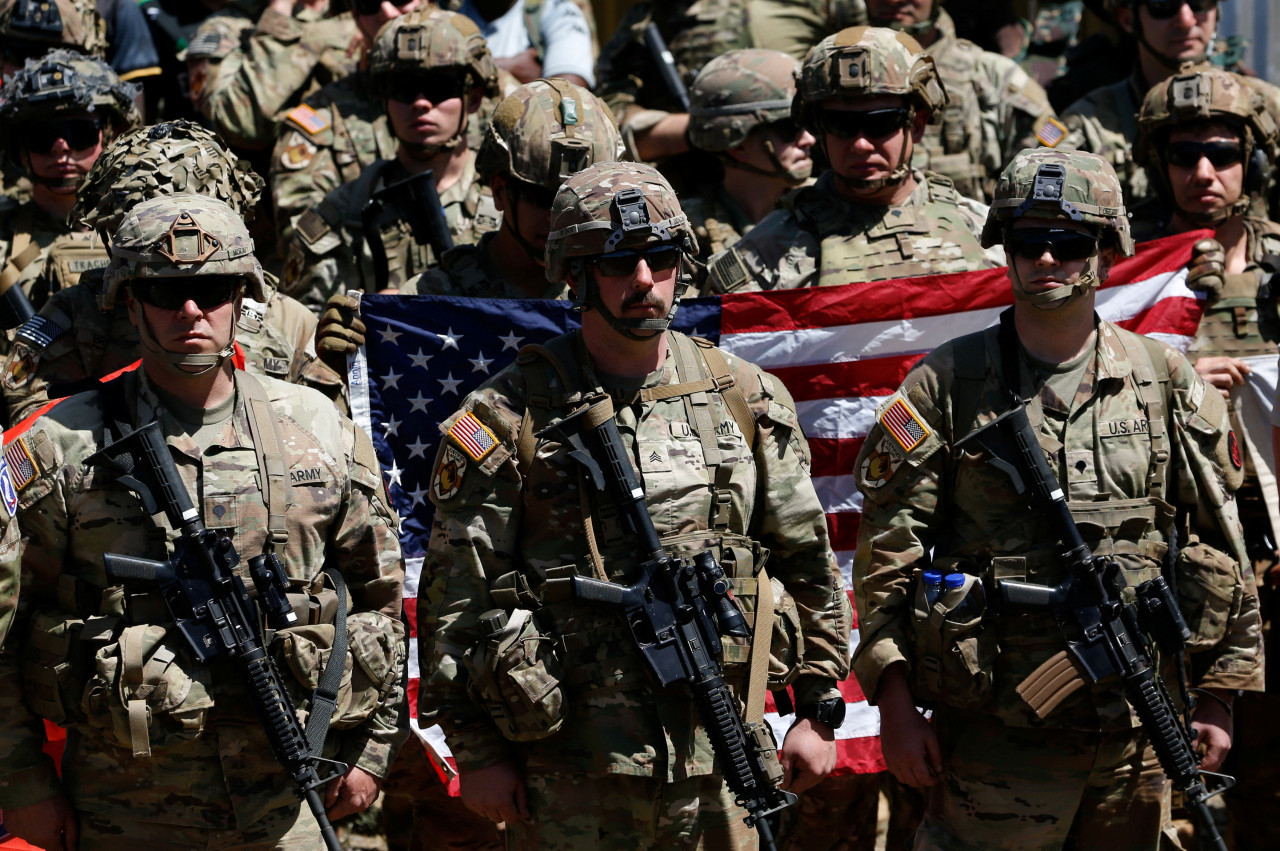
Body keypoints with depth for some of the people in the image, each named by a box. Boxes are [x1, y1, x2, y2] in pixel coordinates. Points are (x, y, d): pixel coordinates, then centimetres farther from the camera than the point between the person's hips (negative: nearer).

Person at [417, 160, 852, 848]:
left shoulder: (747, 400, 8)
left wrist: (819, 711, 10)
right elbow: (455, 597, -2)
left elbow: (809, 565, 14)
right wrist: (477, 753, -5)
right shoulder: (509, 418, -3)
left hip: (719, 766, 3)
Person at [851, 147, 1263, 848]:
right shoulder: (945, 386, 0)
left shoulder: (1167, 385, 7)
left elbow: (1220, 546, 11)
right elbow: (886, 548, -1)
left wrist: (1218, 697, 8)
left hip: (1135, 734, 3)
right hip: (993, 734, -2)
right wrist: (895, 701, -7)